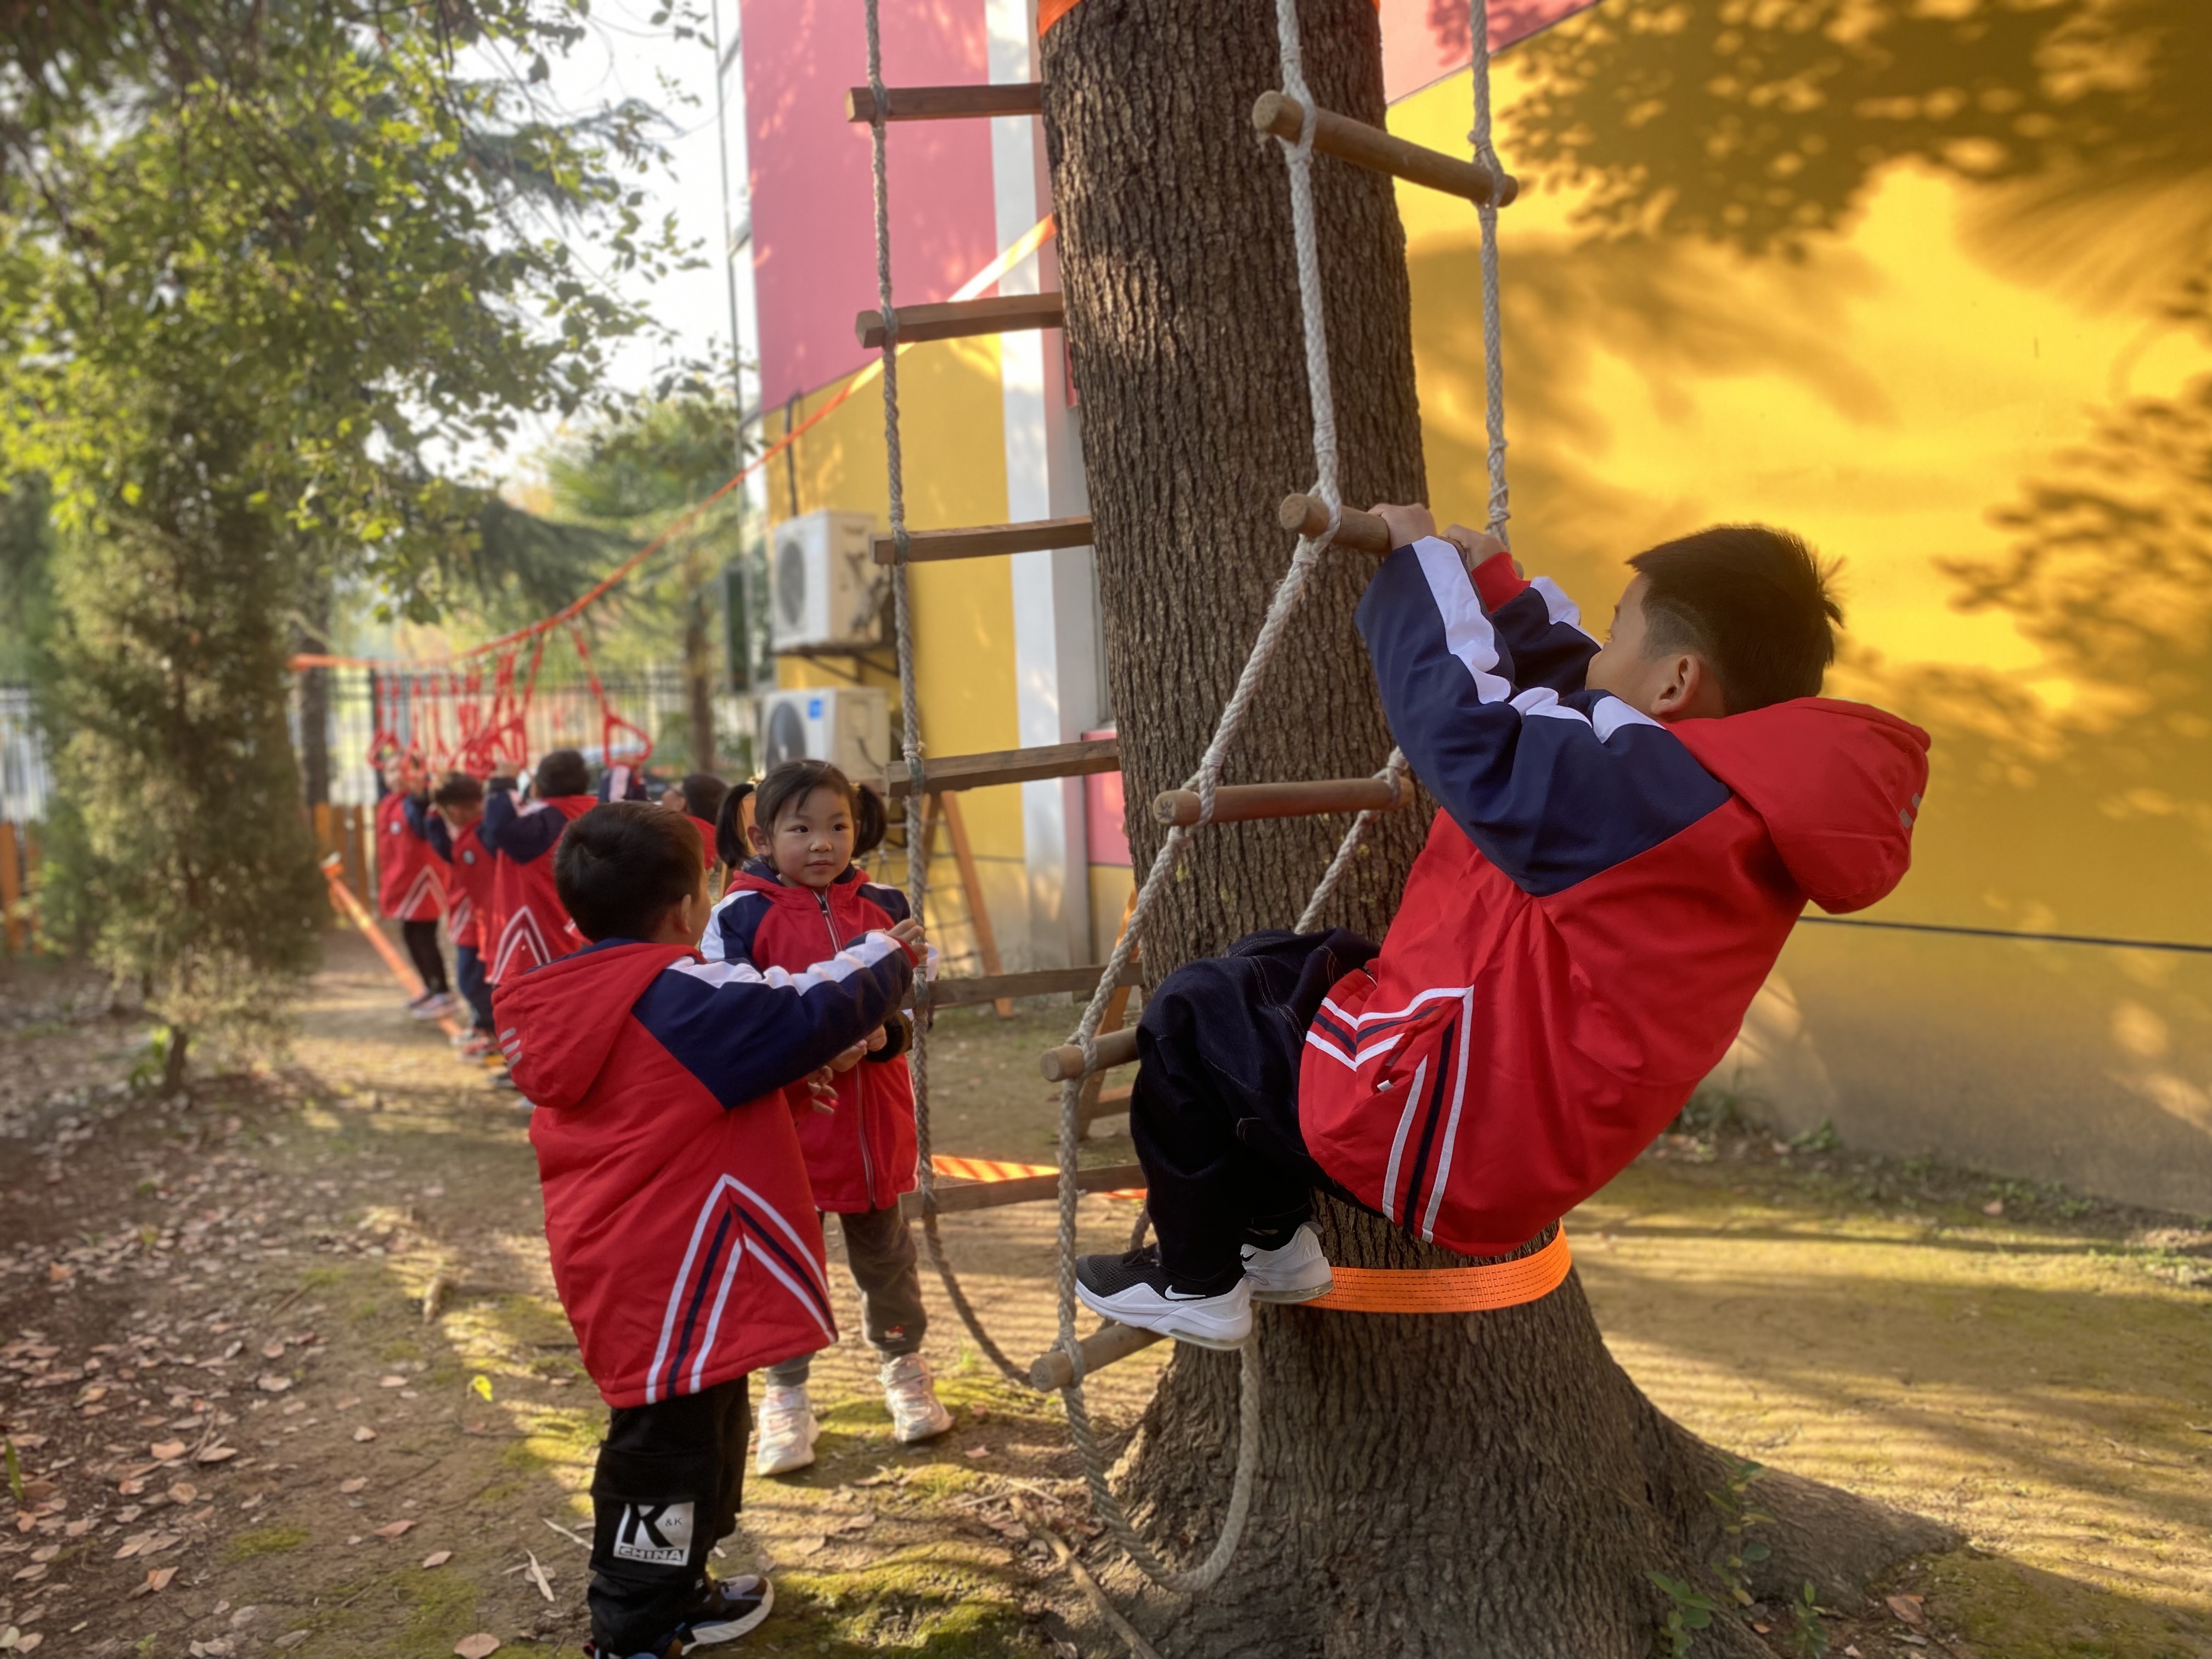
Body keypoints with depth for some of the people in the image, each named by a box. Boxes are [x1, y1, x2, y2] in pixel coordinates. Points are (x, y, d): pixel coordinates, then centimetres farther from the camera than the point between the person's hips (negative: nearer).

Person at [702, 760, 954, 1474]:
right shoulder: (741, 915, -10)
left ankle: (902, 1364, 40)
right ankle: (786, 1393, 27)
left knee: (884, 1249, 19)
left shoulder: (883, 906, 2)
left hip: (873, 1115, 3)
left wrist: (886, 1033, -12)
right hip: (783, 1118, -3)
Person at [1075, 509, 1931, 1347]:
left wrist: (1420, 562, -10)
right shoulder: (1750, 801, 3)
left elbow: (1464, 730, -26)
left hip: (1452, 1132, -10)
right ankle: (1274, 1243, 25)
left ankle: (1196, 1282, 20)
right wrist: (1500, 592, 22)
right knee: (1267, 964, 22)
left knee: (1193, 1012, 5)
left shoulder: (1649, 793, -28)